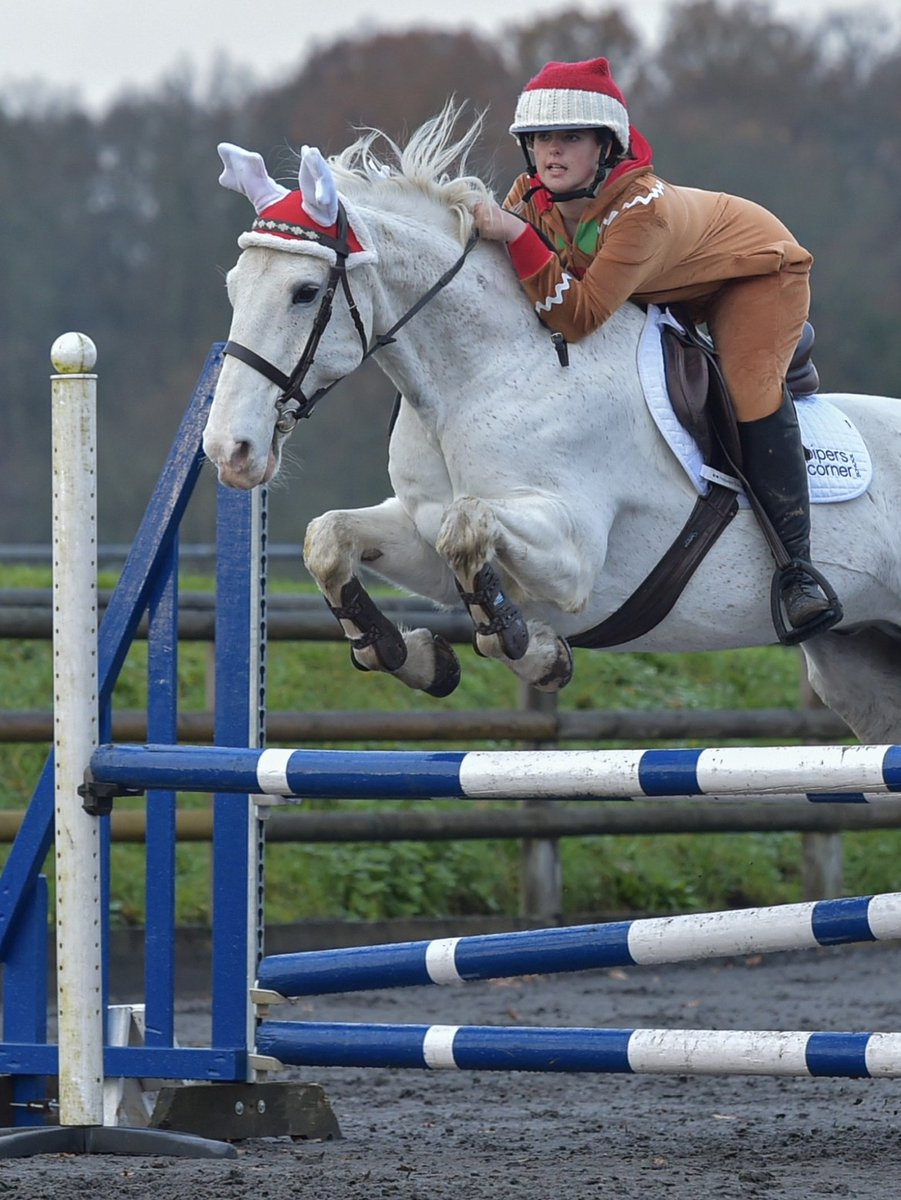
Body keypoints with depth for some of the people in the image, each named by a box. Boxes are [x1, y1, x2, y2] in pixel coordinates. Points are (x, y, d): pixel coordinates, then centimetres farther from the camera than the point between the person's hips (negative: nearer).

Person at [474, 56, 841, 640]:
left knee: (749, 389, -25)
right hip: (669, 293, 8)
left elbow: (578, 316, -47)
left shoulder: (642, 210, -42)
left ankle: (797, 565, -24)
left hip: (758, 266, -8)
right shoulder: (531, 197, -20)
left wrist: (516, 236, -51)